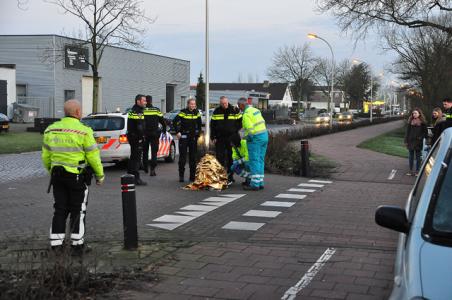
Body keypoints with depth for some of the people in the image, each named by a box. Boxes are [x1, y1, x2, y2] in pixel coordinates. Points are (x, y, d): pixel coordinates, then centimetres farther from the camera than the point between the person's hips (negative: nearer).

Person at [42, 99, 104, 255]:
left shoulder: (51, 130, 2)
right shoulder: (83, 131, -14)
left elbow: (46, 156, 9)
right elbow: (93, 156, -12)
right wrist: (100, 175, 1)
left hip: (57, 176, 5)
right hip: (78, 176, -4)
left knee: (59, 209, 14)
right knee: (78, 210, 7)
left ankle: (56, 242, 15)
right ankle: (77, 244, 9)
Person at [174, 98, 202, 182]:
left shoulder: (197, 113, 7)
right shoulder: (183, 112, -8)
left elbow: (199, 124, 19)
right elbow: (175, 121, -7)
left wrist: (198, 133, 11)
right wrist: (178, 132, -11)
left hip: (193, 137, 4)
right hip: (184, 137, -4)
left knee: (193, 156, 6)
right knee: (182, 156, -4)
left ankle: (193, 176, 13)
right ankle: (181, 175, 2)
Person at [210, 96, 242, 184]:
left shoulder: (234, 110, 0)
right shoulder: (216, 111, 4)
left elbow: (240, 122, 9)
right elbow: (212, 125, 7)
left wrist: (235, 131, -2)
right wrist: (213, 137, 1)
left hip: (231, 138, -1)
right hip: (219, 138, 1)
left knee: (231, 158, 2)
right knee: (220, 158, 1)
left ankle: (230, 177, 8)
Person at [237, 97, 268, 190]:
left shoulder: (246, 114, -13)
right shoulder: (255, 110, 15)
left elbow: (250, 130, -21)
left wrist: (246, 137, -4)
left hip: (255, 138, -9)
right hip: (264, 135, 9)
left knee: (254, 161, -5)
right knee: (260, 160, 12)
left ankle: (255, 184, -5)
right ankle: (260, 183, 14)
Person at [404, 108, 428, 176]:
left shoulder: (422, 122, -1)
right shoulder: (410, 121, 6)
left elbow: (425, 131, 2)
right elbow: (407, 131, 7)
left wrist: (422, 137, -12)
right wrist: (406, 141, 3)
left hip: (418, 142, -3)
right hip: (411, 141, 3)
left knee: (418, 156, 5)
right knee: (411, 156, 7)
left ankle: (417, 171, 11)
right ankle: (411, 170, 13)